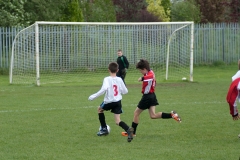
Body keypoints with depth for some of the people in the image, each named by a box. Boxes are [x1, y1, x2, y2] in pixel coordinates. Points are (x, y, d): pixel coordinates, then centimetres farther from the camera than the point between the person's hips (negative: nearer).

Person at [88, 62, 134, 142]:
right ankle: (128, 129, -27)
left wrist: (94, 96, -24)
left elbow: (104, 89, -29)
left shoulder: (107, 79, -12)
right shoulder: (119, 80, 2)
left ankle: (104, 129, 33)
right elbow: (125, 91, 6)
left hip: (109, 102, -4)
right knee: (118, 121, 4)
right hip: (118, 102, 4)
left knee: (100, 109, 29)